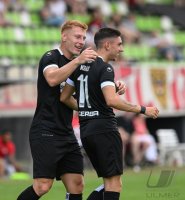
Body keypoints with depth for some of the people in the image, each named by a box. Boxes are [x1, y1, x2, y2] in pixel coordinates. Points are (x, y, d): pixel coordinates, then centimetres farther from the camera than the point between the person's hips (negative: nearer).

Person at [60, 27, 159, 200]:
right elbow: (111, 100, -25)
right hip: (104, 129, -9)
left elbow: (64, 97, 17)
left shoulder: (80, 66, 13)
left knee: (109, 183, 13)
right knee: (114, 182, -5)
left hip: (86, 131, 9)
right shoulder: (105, 68, -12)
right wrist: (142, 109, -18)